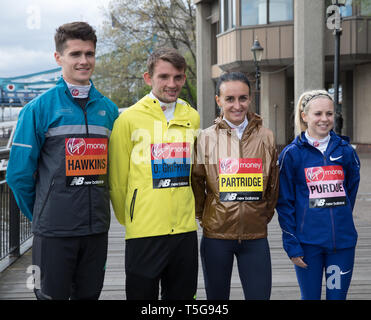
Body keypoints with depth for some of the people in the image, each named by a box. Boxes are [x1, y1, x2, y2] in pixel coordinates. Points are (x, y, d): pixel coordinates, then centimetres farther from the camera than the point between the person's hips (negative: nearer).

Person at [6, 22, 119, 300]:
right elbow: (19, 173, -4)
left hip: (97, 227, 4)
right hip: (54, 231, -4)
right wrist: (40, 215, 3)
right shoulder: (39, 108, -6)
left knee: (89, 294, 15)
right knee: (52, 294, 5)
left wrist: (97, 208, 12)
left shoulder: (108, 109, 7)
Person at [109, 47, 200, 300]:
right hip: (144, 232, -4)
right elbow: (117, 178, -1)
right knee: (141, 295, 3)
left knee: (182, 295, 13)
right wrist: (129, 218, 7)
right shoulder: (130, 119, -7)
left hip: (185, 230, 4)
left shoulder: (193, 118, 7)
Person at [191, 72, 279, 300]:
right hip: (216, 235, 0)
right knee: (217, 296, 11)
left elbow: (273, 184, 11)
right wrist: (203, 216, 5)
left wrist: (265, 215, 10)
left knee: (260, 295, 0)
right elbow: (196, 182, 6)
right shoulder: (206, 138, -1)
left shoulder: (266, 137, 3)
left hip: (256, 235, 1)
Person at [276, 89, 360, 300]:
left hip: (342, 241, 2)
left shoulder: (346, 151, 5)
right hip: (307, 242, -2)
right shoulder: (292, 154, -3)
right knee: (310, 296, 8)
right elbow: (285, 203, -2)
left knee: (337, 295, 8)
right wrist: (292, 245, -6)